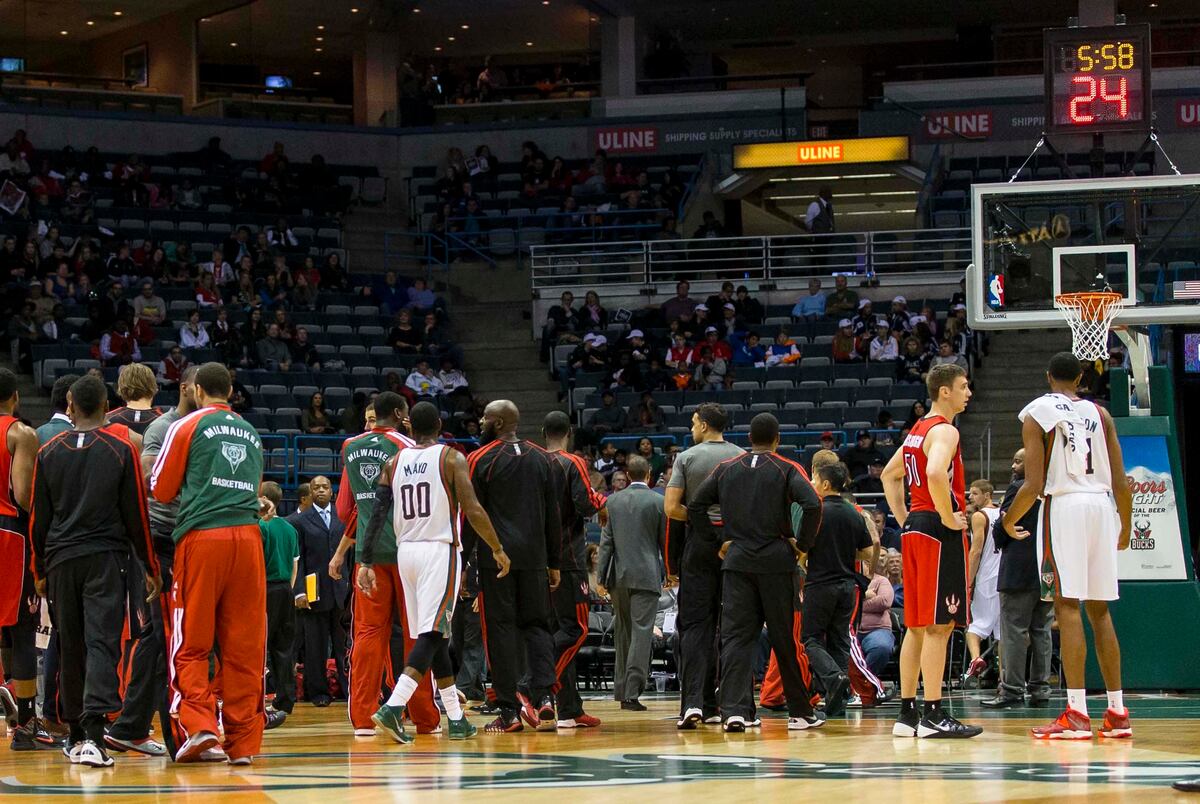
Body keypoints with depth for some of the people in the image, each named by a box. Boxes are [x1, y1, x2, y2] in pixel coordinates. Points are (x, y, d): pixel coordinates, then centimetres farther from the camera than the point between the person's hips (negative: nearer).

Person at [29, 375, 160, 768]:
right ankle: (93, 733, -25)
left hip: (61, 558, 3)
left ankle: (76, 734, 20)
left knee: (70, 648, 12)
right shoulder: (121, 449, 0)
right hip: (105, 558, -3)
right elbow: (136, 514, 0)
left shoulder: (49, 452, 7)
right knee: (102, 642, -9)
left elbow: (38, 519, 9)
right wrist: (150, 568, 7)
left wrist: (41, 571, 18)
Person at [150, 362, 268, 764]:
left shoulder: (188, 426, 4)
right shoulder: (251, 433, 18)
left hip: (202, 536, -4)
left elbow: (161, 489, 8)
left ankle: (198, 725, -16)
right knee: (244, 647, 4)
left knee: (191, 644, 0)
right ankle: (243, 741, 4)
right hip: (247, 535, 4)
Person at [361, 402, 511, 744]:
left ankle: (456, 719, 17)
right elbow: (473, 510, -11)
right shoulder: (451, 458, -3)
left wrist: (366, 562, 4)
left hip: (406, 550, 5)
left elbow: (377, 514, 2)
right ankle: (393, 707, -28)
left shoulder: (394, 463, 8)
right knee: (432, 635, -10)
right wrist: (497, 549, -2)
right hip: (440, 549, -5)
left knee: (434, 636, 13)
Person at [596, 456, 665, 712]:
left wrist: (601, 577, 5)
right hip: (646, 575, -3)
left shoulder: (613, 501, 5)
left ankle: (621, 690, 19)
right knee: (641, 633, -6)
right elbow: (665, 540, 1)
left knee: (622, 633, 15)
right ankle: (631, 693, -14)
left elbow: (606, 541, 4)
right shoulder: (658, 502, -3)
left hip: (619, 576, 3)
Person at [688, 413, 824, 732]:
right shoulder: (787, 470, 0)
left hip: (736, 562, 2)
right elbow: (812, 505, -16)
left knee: (735, 637, -1)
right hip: (776, 562, -2)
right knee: (785, 639, 6)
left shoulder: (726, 469, 9)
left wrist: (720, 543, 12)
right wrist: (802, 544, -4)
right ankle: (800, 712, 14)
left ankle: (734, 710, -14)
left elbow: (694, 508, 6)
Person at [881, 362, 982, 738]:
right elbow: (936, 474, -30)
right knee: (938, 626, -9)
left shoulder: (919, 430, 18)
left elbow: (890, 474, 27)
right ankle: (933, 715, -10)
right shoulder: (944, 431, -12)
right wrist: (948, 517, -20)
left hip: (915, 527, 10)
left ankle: (907, 714, 12)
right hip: (939, 532, -10)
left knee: (917, 626, 11)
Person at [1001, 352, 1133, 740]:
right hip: (1102, 505, 5)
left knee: (1067, 606, -6)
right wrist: (1125, 527, 23)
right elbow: (1121, 482, 9)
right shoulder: (1098, 413, 14)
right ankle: (1117, 712, 12)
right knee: (1099, 610, 12)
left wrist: (1009, 520, 9)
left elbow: (1035, 484, -7)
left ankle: (1077, 713, -14)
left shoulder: (1037, 412, 1)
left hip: (1064, 505, -5)